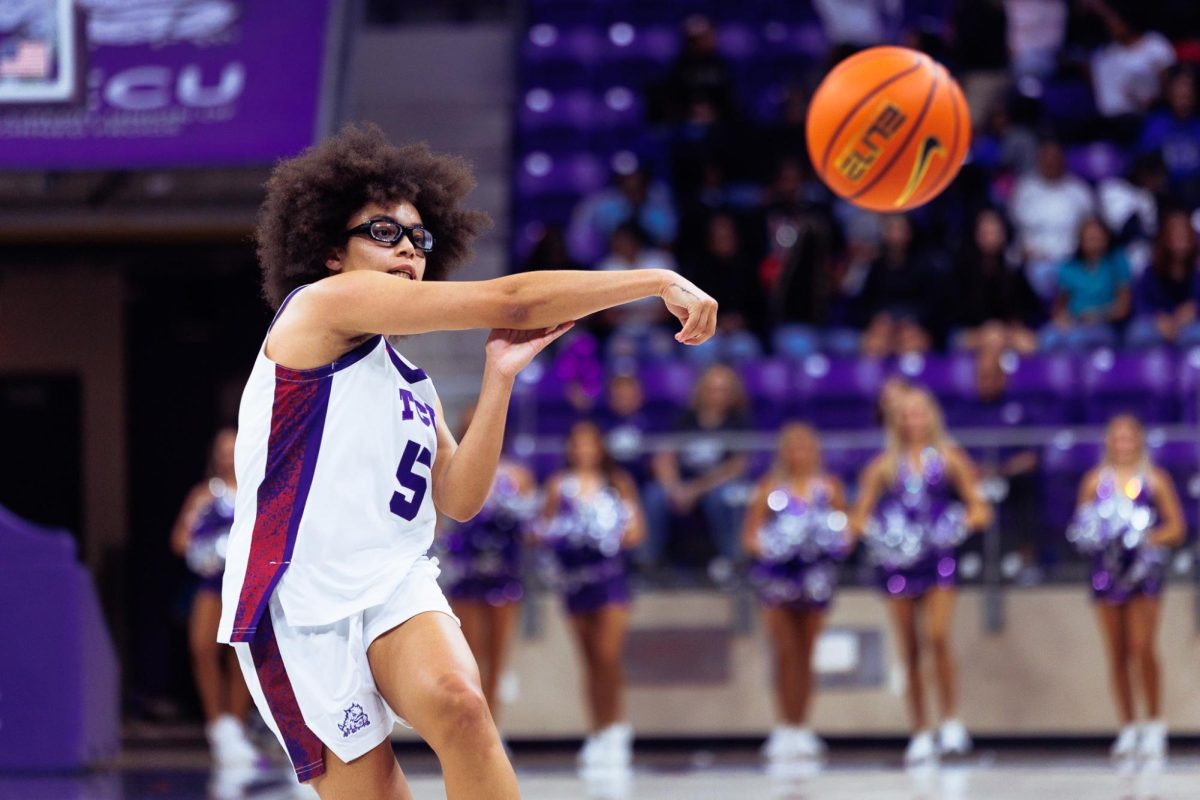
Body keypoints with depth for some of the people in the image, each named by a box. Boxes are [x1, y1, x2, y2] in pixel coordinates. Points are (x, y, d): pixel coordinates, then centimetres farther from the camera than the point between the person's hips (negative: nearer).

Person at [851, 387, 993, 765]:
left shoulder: (949, 458, 5)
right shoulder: (884, 465, 7)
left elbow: (979, 510, 5)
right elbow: (860, 518, 8)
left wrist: (966, 521, -16)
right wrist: (868, 529, -14)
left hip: (937, 560, -2)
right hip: (898, 562, 2)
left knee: (938, 637, -19)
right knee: (910, 652, 3)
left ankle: (951, 721, -8)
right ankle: (921, 733, 10)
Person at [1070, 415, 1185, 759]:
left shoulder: (1154, 479, 4)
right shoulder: (1096, 480, 9)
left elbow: (1176, 528, 4)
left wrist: (1151, 538, -14)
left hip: (1144, 568, -3)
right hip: (1107, 567, 3)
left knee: (1143, 649, -13)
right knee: (1117, 654, 3)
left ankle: (1155, 725, -4)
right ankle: (1128, 728, 10)